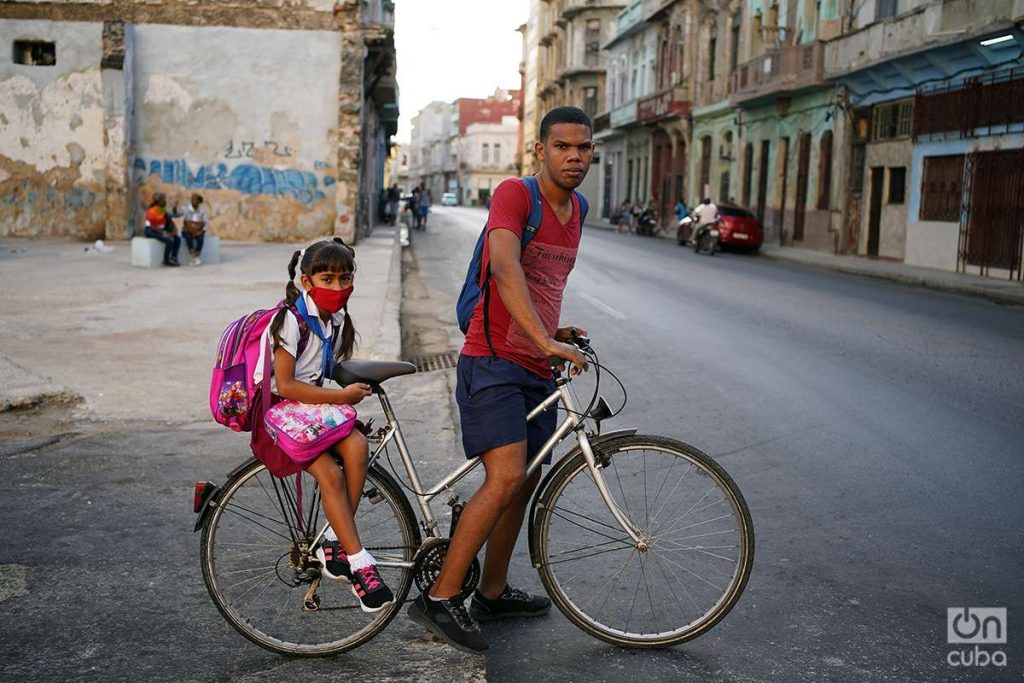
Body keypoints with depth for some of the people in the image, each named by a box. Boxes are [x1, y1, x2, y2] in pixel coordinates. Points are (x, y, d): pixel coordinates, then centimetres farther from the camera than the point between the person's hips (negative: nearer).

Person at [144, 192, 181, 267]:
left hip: (161, 230, 8)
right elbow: (152, 226, -19)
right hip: (151, 231, -8)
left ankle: (174, 258, -8)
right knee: (170, 240, -28)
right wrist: (162, 233, -22)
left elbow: (169, 221, 10)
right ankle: (166, 260, -13)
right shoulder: (152, 211, -17)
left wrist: (174, 229, -7)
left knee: (177, 238, -10)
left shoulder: (163, 210, 7)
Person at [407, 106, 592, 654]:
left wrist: (557, 332, 16)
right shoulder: (514, 193, -12)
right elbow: (504, 267, -28)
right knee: (505, 477, -20)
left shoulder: (576, 209, 14)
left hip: (536, 369, 9)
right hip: (493, 361, -8)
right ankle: (439, 599, -10)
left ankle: (493, 593, 29)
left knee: (525, 482, 13)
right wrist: (546, 340, -37)